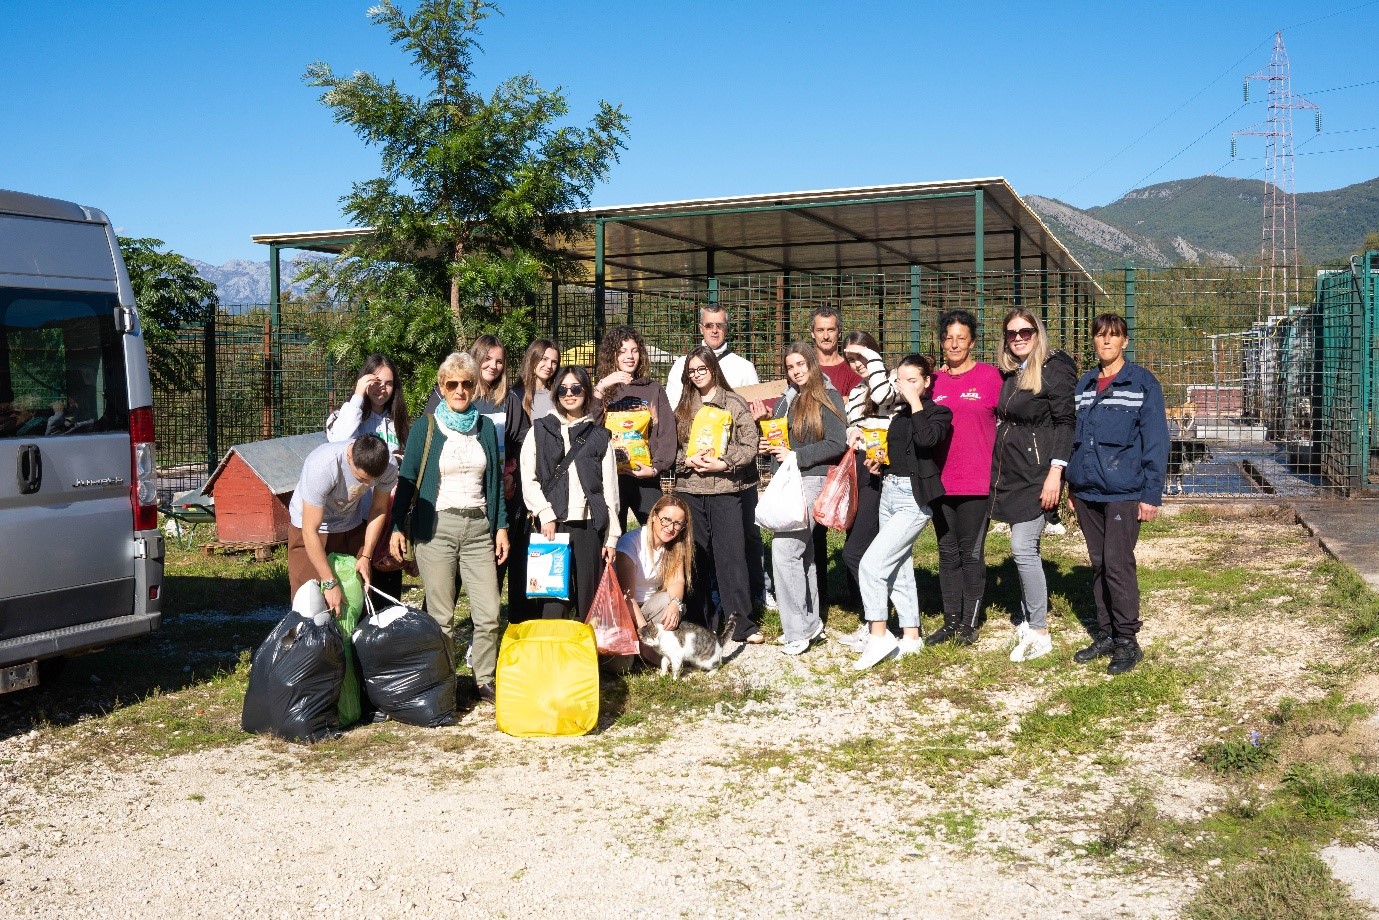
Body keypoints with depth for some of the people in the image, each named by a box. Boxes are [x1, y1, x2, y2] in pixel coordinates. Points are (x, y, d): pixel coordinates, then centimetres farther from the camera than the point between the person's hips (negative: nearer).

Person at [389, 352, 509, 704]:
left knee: (489, 614, -2)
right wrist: (397, 527, -4)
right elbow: (407, 479, 2)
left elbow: (495, 480, 13)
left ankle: (485, 682, 12)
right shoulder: (424, 427, 2)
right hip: (436, 527, -2)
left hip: (478, 527, 3)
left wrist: (501, 526, 7)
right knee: (440, 618, 0)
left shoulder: (486, 427, 10)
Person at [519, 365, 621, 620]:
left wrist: (611, 537, 4)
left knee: (590, 603, 0)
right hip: (552, 525, -1)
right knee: (553, 600, -7)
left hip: (589, 526, 1)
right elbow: (528, 479, 4)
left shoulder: (600, 436, 13)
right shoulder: (540, 431, 12)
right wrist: (546, 515, -9)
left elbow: (610, 489, 9)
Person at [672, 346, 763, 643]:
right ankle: (702, 623, 17)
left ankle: (741, 623, 0)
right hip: (690, 490, 4)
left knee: (731, 555, -5)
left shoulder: (735, 404, 1)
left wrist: (722, 463, -16)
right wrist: (689, 461, -10)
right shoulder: (683, 409, 13)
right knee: (696, 558, 7)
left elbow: (749, 446, -6)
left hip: (727, 489, -4)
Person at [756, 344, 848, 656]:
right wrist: (767, 446, 5)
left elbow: (838, 443, -12)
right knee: (801, 552, 12)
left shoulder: (827, 397, -3)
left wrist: (795, 456, -16)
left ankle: (797, 630, -11)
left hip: (810, 481, -8)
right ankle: (811, 622, 21)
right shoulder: (784, 402, 18)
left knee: (784, 549, -17)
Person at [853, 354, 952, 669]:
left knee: (872, 564, -15)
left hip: (914, 499, -8)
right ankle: (911, 636, 20)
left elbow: (927, 439, -28)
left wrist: (915, 402, -20)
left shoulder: (938, 412, -7)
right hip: (889, 492, 8)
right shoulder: (899, 414, 14)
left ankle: (878, 637, -7)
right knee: (899, 568, 11)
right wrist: (879, 465, 7)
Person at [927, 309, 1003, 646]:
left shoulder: (989, 376, -3)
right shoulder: (934, 380, 8)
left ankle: (970, 622, 13)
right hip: (940, 480, 4)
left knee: (971, 553, 3)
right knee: (948, 553, 10)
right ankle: (951, 620, 19)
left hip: (976, 481, -4)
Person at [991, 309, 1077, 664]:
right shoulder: (1007, 374, 14)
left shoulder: (1055, 369, -7)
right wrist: (995, 474, 16)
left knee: (1022, 547, -11)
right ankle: (1028, 620, 18)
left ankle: (1039, 632, -3)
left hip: (1036, 472, -7)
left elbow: (1065, 422, -12)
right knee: (1025, 548, 11)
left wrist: (1055, 473, -19)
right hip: (1009, 472, 7)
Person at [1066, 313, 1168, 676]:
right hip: (1087, 492, 6)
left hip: (1123, 492, -6)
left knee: (1118, 564, -7)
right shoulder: (1084, 385, 12)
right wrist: (1073, 487, 14)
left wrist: (1152, 494, -12)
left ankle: (1126, 641, 3)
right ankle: (1105, 634, 22)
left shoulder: (1143, 384, -5)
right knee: (1099, 565, 12)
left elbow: (1155, 441, -8)